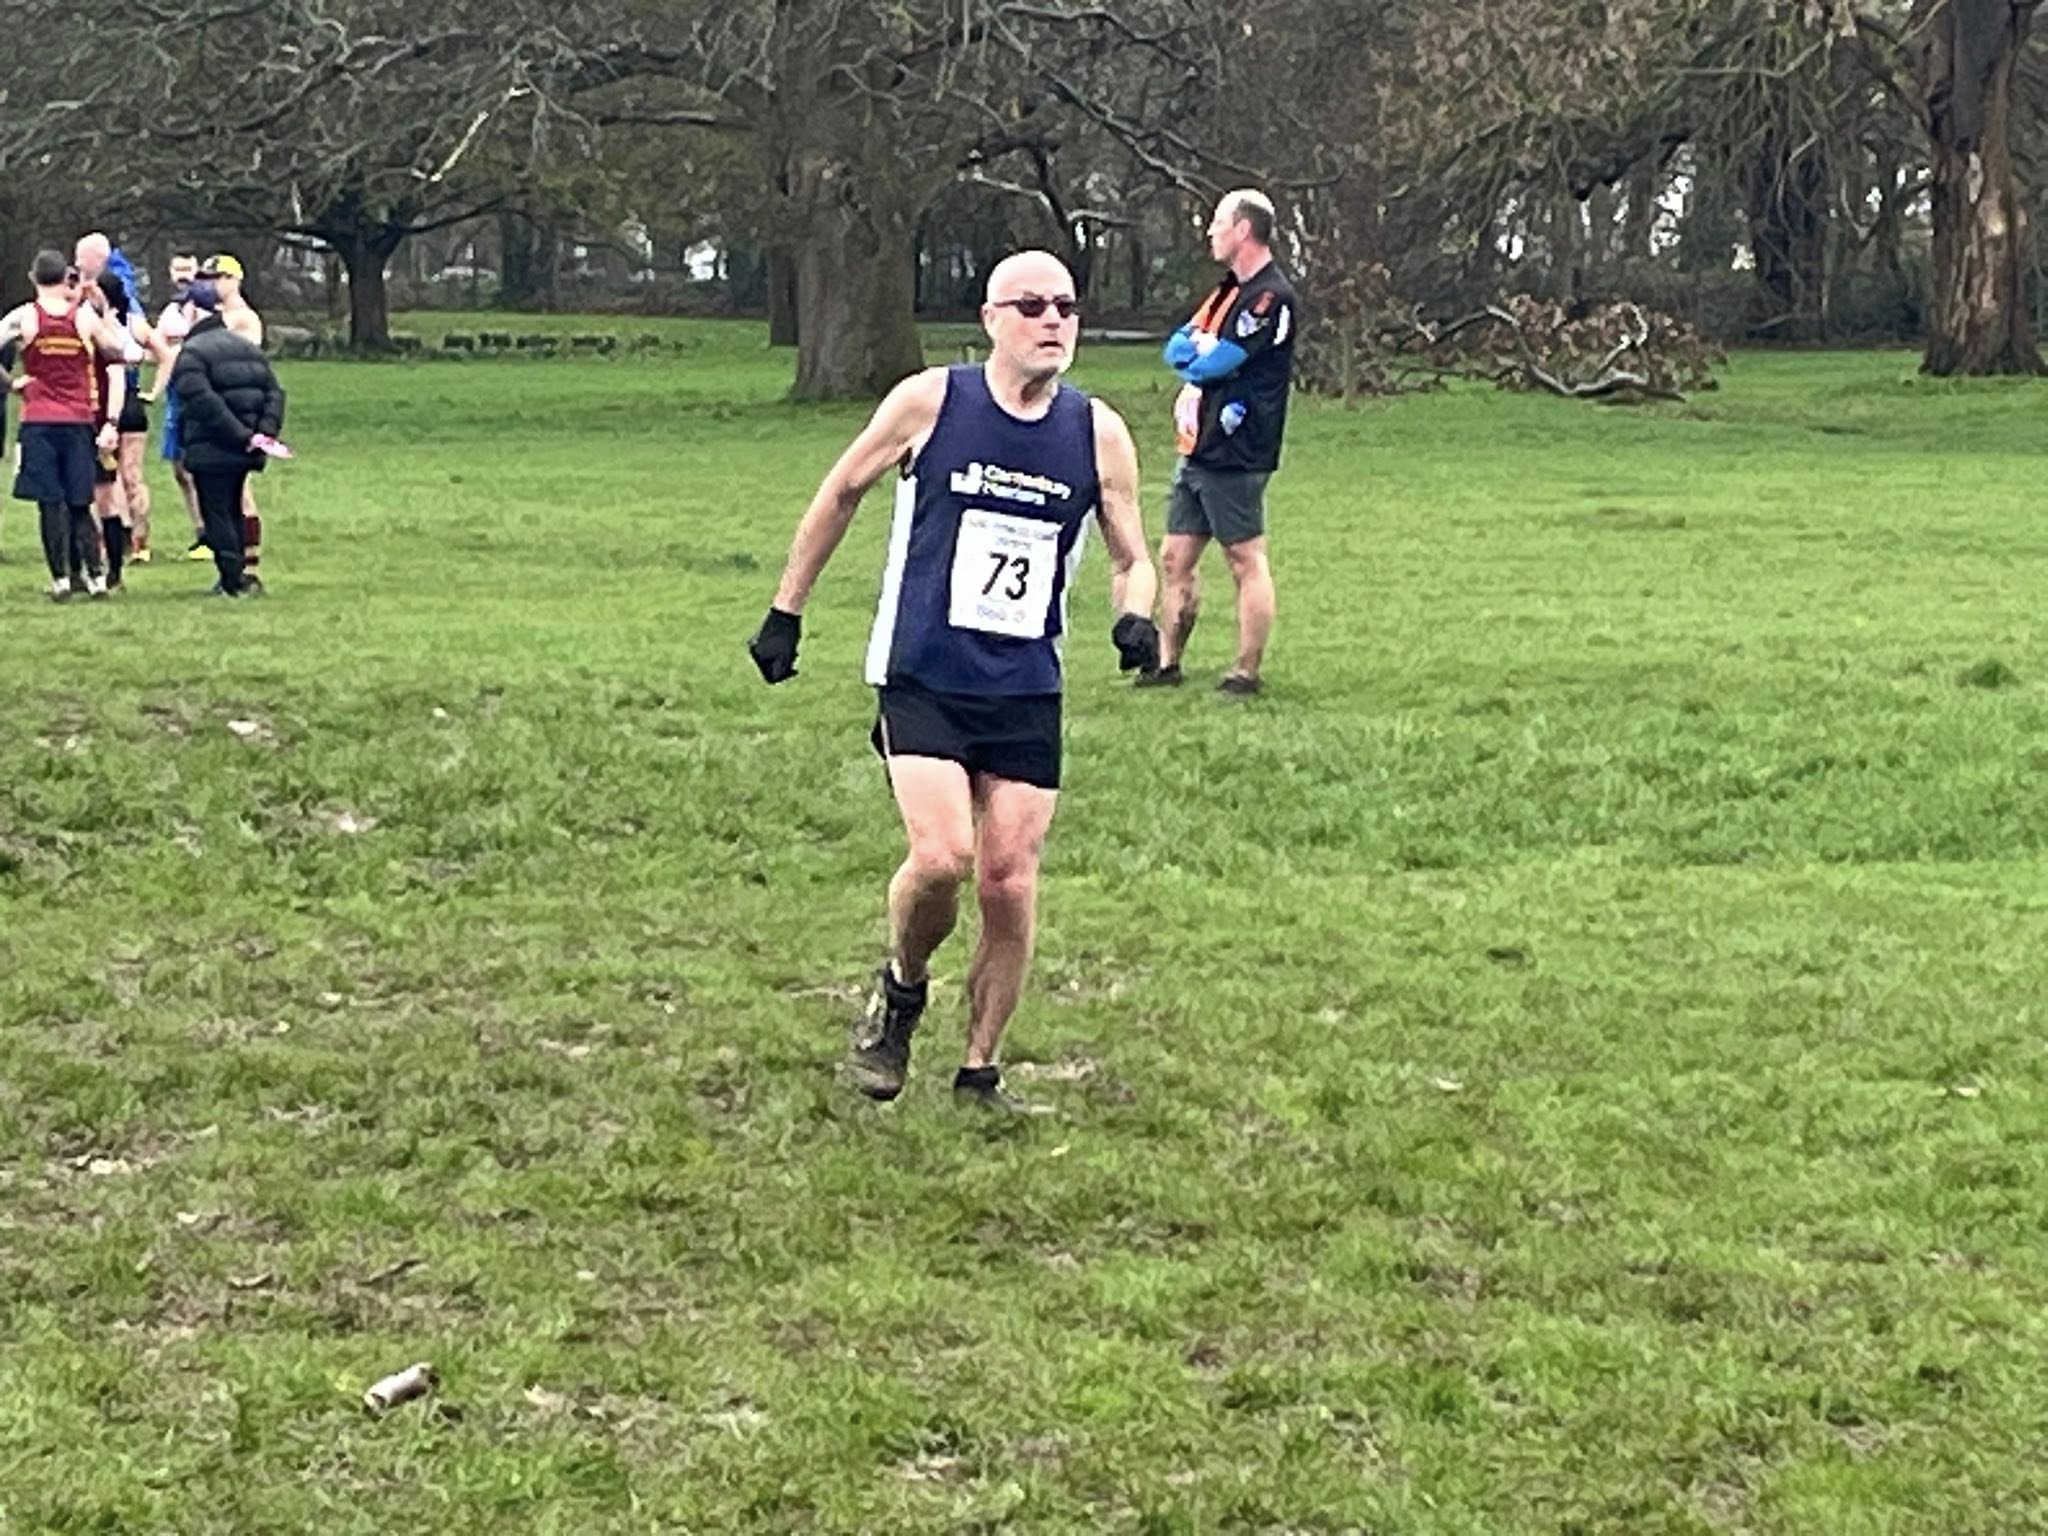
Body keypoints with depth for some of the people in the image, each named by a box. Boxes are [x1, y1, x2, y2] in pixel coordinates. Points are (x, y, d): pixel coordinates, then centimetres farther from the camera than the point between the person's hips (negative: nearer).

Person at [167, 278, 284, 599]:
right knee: (233, 511, 19)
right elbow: (274, 393, 8)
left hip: (211, 452, -8)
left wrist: (241, 437, -21)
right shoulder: (249, 349, 15)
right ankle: (236, 577, 22)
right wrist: (265, 431, -3)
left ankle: (232, 581, -5)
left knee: (216, 514, -1)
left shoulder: (192, 353, -11)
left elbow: (204, 403, -23)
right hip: (244, 453, 8)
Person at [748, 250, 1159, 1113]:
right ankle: (900, 992, 12)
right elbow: (840, 495, 9)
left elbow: (1131, 558, 12)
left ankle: (980, 1071, 16)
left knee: (1009, 881, -1)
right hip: (921, 680, -3)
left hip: (1027, 694, 3)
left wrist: (1135, 618, -11)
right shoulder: (928, 403, -6)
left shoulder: (1099, 434, 1)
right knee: (941, 856, -19)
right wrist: (786, 613, 12)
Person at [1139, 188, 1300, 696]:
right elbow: (1176, 348, 13)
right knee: (1175, 559, 11)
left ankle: (1247, 674, 2)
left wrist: (1194, 357, 2)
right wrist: (1203, 351, -8)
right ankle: (1167, 664, 19)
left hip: (1235, 457, -10)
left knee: (1246, 561, -3)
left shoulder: (1272, 297, -13)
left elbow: (1215, 363, -18)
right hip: (1197, 450, 10)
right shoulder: (1228, 291, 18)